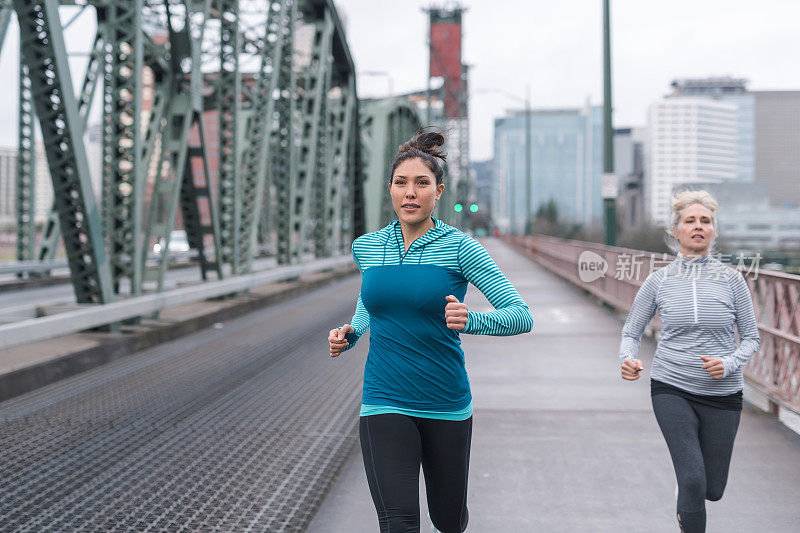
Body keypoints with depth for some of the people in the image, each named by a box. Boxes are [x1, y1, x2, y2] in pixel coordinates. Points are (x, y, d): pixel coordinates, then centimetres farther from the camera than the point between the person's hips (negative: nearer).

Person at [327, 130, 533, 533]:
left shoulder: (458, 247, -7)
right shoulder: (366, 247, 3)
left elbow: (521, 316, -10)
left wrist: (471, 321, -29)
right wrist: (349, 335, 3)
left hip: (446, 405, -1)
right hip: (385, 404, 1)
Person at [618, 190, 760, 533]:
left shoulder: (731, 280, -2)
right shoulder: (659, 281, -1)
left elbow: (751, 337, 4)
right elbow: (632, 331, 7)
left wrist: (728, 364, -16)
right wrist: (627, 359, -15)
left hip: (722, 393, 1)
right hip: (671, 389, -1)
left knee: (713, 489, 9)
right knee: (693, 481, -16)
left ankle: (684, 503, 45)